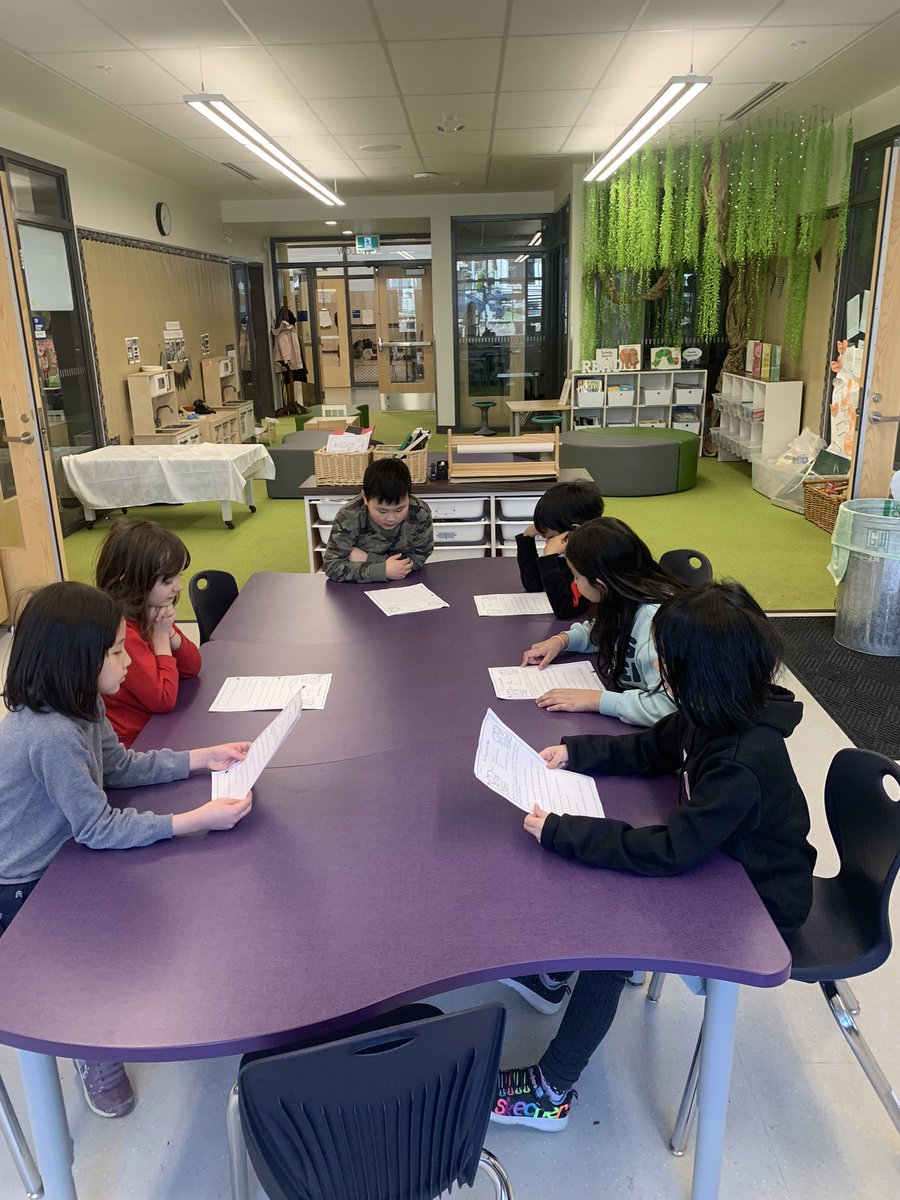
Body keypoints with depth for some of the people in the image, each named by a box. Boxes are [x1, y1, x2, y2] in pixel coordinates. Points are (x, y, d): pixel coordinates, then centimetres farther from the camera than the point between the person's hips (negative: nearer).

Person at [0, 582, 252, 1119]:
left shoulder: (80, 704, -7)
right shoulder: (50, 736, -36)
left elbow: (121, 766, 6)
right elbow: (99, 828, -30)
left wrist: (202, 758, -3)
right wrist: (195, 820, -33)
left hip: (60, 857, 9)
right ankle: (98, 1059, 22)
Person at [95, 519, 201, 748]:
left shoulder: (150, 614, 2)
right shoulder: (121, 631, -23)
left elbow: (192, 668, 8)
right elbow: (164, 699, -21)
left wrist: (170, 634, -10)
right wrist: (160, 637, -16)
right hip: (133, 743, -8)